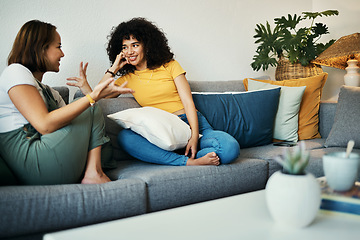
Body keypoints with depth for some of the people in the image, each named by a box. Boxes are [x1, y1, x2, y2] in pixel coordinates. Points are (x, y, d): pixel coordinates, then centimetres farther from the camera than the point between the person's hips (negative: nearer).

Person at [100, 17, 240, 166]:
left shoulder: (170, 66, 10)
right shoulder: (127, 79, 17)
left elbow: (188, 102, 1)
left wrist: (194, 137, -14)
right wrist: (114, 68, 9)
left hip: (192, 124, -1)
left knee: (230, 147, -30)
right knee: (124, 137, -33)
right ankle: (188, 162, -35)